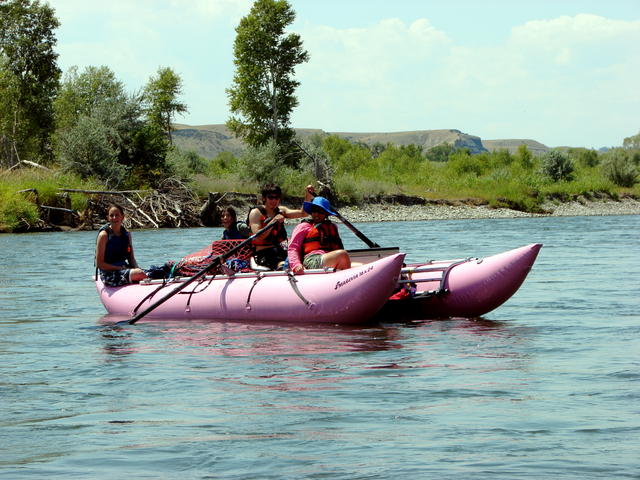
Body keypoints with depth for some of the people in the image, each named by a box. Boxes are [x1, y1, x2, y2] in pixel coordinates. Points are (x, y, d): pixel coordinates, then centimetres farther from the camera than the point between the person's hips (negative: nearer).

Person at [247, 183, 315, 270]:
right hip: (264, 254, -6)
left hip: (281, 251, 6)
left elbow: (302, 213, 5)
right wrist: (273, 221, -19)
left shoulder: (281, 210, 17)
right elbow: (258, 237, -14)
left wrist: (308, 196, -8)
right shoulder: (256, 212, -2)